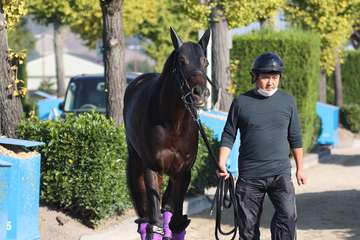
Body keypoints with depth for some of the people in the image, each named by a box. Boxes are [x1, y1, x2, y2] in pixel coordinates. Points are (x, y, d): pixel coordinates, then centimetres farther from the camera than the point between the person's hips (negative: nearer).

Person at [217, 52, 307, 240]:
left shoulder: (287, 101, 5)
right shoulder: (241, 102, 1)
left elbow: (295, 138, 11)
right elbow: (229, 136, 4)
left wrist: (300, 168, 12)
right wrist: (221, 164, -9)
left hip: (280, 173, 0)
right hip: (249, 176, 0)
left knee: (287, 215, -20)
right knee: (248, 224, 6)